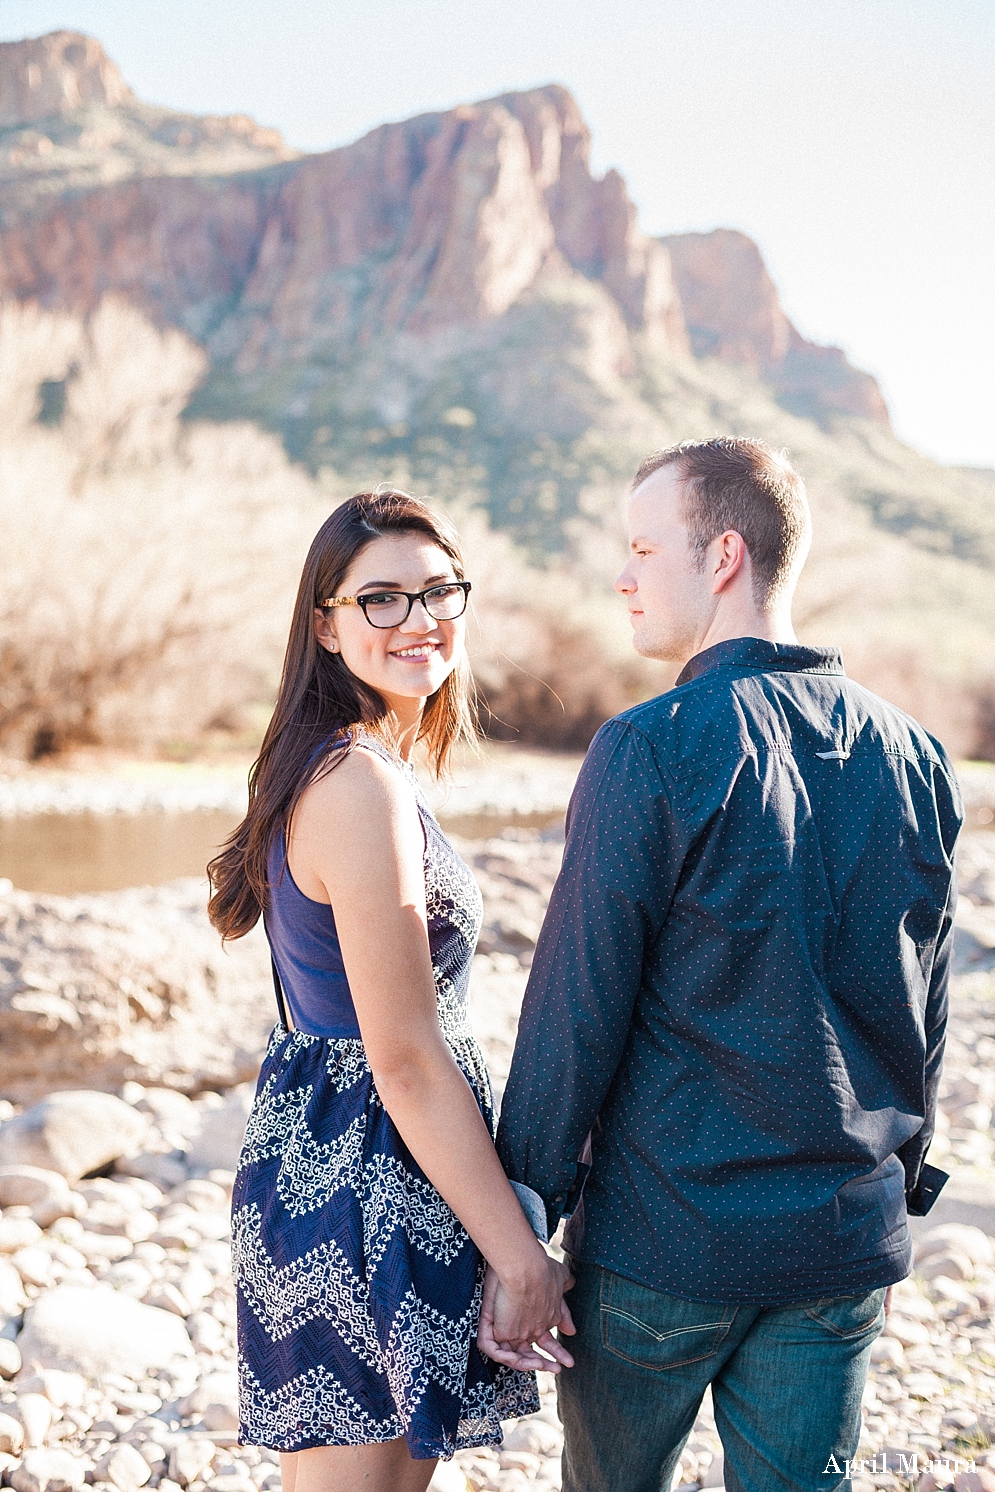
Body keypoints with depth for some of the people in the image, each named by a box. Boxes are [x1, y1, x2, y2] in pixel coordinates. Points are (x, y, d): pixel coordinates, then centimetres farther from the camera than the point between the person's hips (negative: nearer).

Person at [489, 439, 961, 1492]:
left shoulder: (652, 750, -16)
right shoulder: (911, 754, 2)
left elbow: (577, 1009, -14)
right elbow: (924, 1010, 10)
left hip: (664, 1237, -4)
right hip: (848, 1244, 5)